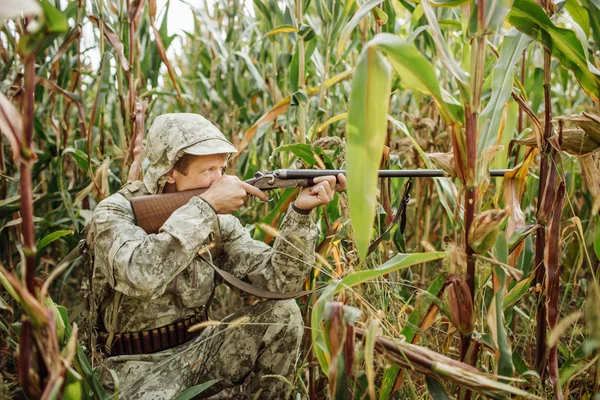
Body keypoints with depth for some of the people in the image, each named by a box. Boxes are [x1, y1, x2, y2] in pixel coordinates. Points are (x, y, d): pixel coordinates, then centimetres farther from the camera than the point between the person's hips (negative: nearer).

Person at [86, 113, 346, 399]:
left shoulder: (218, 221, -1)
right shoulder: (114, 214, -14)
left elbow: (277, 280, -9)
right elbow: (141, 276, -36)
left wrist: (301, 211, -22)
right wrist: (205, 207, -30)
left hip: (197, 350, 5)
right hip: (141, 366, -5)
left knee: (283, 313, -14)